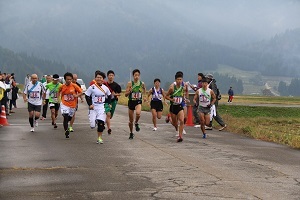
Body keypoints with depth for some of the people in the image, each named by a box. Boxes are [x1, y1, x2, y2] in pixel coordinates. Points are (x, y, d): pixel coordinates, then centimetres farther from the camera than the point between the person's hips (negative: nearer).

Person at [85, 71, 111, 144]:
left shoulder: (105, 88, 2)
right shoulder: (92, 87, -7)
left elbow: (109, 96, 16)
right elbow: (87, 96, 0)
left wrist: (107, 104, 5)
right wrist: (90, 104, -10)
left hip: (102, 107, 1)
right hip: (93, 107, -1)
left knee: (101, 122, -12)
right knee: (92, 125, -5)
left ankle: (99, 137, 2)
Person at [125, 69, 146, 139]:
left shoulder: (142, 83, -1)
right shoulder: (130, 83, -6)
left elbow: (144, 91, 18)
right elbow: (126, 94, -4)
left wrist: (144, 96, -1)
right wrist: (130, 91, -22)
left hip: (138, 102, 0)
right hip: (131, 102, 0)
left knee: (138, 113, -33)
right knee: (131, 120, 9)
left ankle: (136, 123, -1)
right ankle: (131, 133, 31)